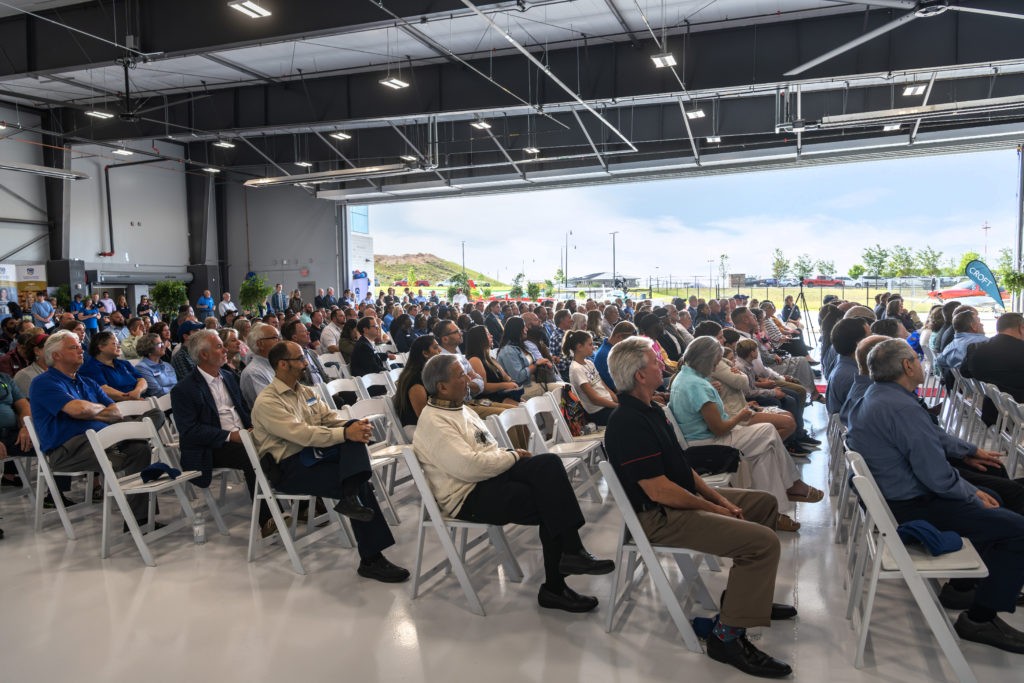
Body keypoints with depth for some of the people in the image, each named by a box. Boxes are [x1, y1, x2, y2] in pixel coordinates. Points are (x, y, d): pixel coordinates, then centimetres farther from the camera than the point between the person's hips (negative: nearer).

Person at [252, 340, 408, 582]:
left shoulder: (305, 392, 16)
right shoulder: (266, 402, -12)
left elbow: (331, 418, 11)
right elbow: (302, 434, -23)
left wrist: (355, 426, -12)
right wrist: (345, 433, -28)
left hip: (312, 453, 8)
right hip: (289, 468, -8)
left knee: (353, 427, -18)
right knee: (360, 485, -23)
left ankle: (350, 496, -35)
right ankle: (371, 561, -15)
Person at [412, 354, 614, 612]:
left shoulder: (461, 409, 19)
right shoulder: (433, 422, -12)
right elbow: (468, 466, -24)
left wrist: (511, 454, 2)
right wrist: (513, 457, -11)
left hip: (494, 474, 9)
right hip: (470, 497, -9)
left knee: (548, 463, -18)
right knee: (550, 501, -23)